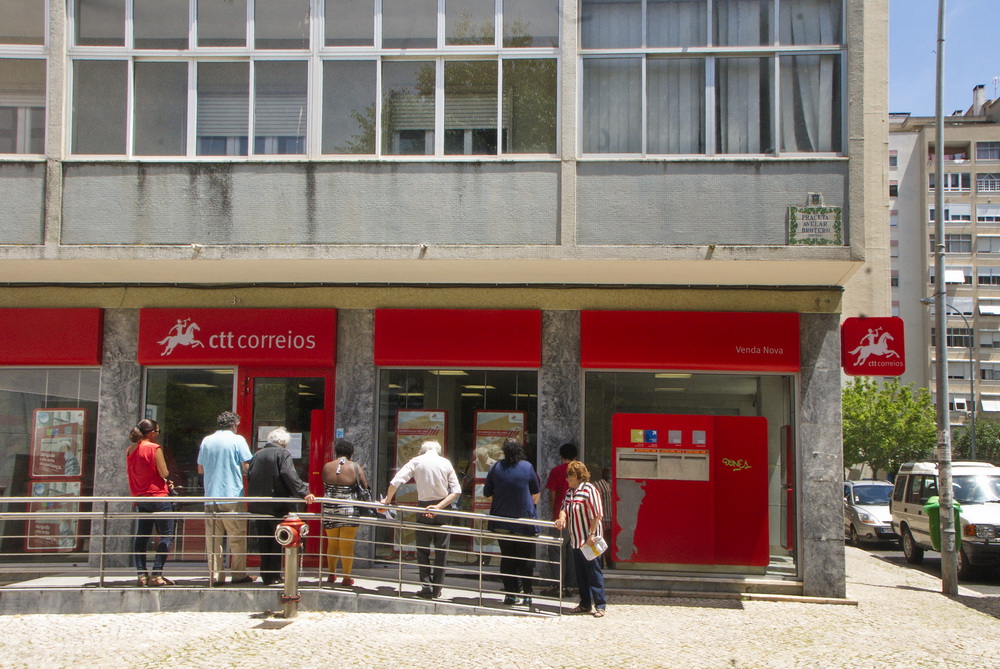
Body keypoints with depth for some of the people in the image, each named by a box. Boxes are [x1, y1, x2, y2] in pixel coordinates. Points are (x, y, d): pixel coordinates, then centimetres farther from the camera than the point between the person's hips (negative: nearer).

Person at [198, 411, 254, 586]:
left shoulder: (206, 441, 11)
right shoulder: (237, 440, -2)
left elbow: (200, 469, 17)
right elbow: (246, 467, -6)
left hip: (210, 497, 4)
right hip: (232, 496, -4)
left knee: (213, 538, 5)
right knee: (237, 537, 3)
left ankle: (216, 575, 3)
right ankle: (239, 574, 4)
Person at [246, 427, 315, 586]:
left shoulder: (257, 455, 12)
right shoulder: (283, 454, -7)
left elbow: (249, 476, 15)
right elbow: (289, 475, -21)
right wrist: (304, 493, -27)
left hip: (257, 506, 5)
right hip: (277, 506, -5)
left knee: (263, 541, 12)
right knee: (277, 541, 5)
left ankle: (265, 574, 16)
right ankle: (274, 575, 6)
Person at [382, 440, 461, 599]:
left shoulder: (416, 461, -1)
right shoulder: (446, 463, 2)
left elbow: (395, 481, -10)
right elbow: (456, 491, -6)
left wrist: (387, 500, 3)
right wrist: (439, 506, -10)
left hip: (424, 507, -1)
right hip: (442, 508, 1)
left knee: (423, 550, 9)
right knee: (441, 550, 9)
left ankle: (426, 587, 3)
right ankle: (437, 589, 11)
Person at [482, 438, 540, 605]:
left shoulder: (496, 467, -1)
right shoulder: (527, 467, -4)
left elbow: (487, 493, 6)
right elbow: (536, 493, 6)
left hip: (501, 522, 1)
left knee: (507, 558, 8)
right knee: (525, 559, 7)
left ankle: (510, 593, 7)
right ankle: (526, 594, 5)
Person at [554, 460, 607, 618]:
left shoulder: (589, 490, -14)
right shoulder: (569, 492, 12)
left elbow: (596, 515, -16)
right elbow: (564, 508, 16)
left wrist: (591, 535, -20)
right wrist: (562, 518, -7)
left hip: (588, 540, -9)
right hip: (576, 540, 9)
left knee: (593, 572, -3)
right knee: (580, 574, 13)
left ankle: (600, 605, 3)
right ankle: (585, 604, 21)